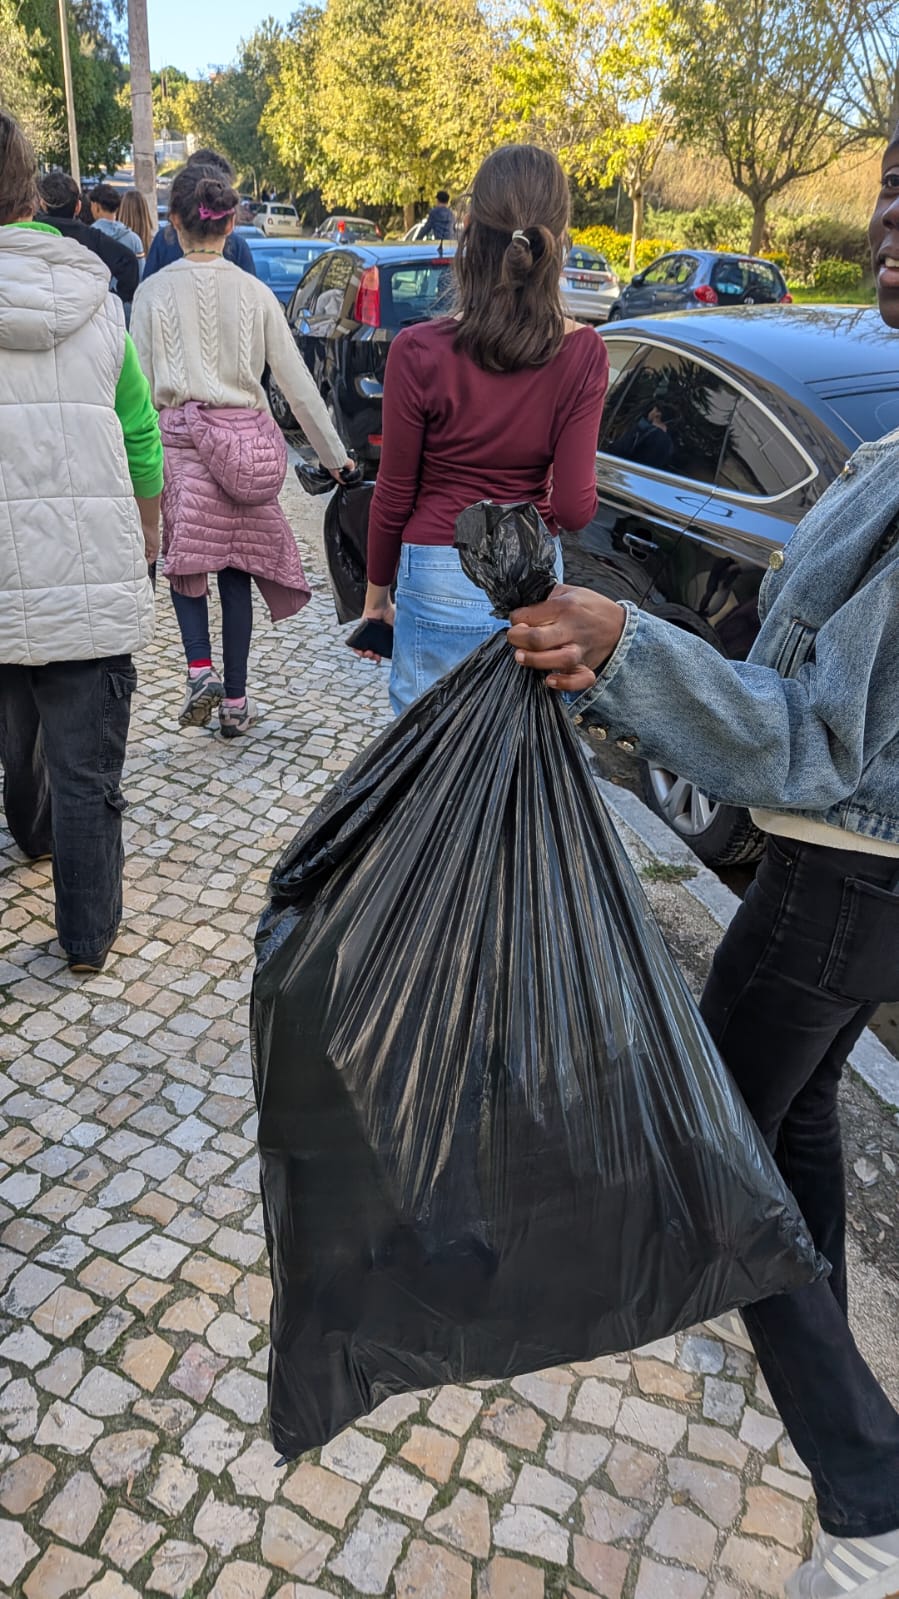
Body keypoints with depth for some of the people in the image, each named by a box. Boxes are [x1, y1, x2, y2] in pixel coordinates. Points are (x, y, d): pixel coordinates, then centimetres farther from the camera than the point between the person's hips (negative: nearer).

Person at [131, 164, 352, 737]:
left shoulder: (154, 291, 0)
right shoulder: (254, 292, 3)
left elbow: (141, 387, -1)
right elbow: (297, 383, 4)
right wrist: (335, 455, 11)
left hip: (180, 437, -1)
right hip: (245, 440, 1)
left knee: (185, 562, 14)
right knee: (236, 571, 7)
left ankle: (200, 669, -7)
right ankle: (235, 701, 13)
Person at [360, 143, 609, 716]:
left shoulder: (420, 351, -11)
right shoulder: (584, 354, -6)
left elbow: (394, 495, -3)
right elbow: (574, 507, -8)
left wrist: (376, 591, 10)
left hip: (439, 582, -3)